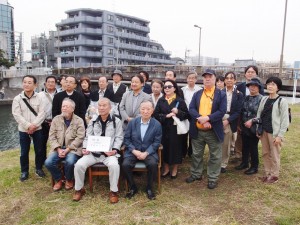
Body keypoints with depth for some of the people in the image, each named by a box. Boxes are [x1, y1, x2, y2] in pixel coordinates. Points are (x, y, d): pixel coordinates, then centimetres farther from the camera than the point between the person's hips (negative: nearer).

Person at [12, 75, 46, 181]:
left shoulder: (39, 98, -3)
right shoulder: (17, 99, -3)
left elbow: (42, 113, -7)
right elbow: (17, 115, -9)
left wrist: (34, 125, -17)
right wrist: (28, 126, -16)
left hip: (37, 129, 0)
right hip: (23, 130, 0)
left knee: (39, 150, 9)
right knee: (24, 152, 8)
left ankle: (39, 168, 28)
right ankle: (24, 171, 25)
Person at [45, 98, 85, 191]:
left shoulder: (79, 120, -2)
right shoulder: (56, 119, 7)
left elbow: (80, 138, -10)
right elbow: (52, 136, 3)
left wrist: (67, 149, -17)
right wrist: (58, 149, -12)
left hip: (73, 148, -3)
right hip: (58, 148, 4)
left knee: (70, 162, -32)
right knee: (48, 162, -20)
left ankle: (69, 180, 2)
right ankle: (58, 180, 9)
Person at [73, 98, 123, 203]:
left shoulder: (116, 121, 4)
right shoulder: (93, 121, 14)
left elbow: (119, 138, 1)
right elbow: (88, 137, 13)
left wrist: (115, 150, -15)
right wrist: (85, 148, -6)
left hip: (109, 153, -3)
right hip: (93, 152, 3)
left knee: (114, 165, -34)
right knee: (79, 164, -19)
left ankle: (114, 191, -11)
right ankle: (79, 189, 6)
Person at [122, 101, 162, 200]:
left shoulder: (157, 124, -5)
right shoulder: (132, 122, -1)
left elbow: (156, 142, -5)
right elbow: (126, 139, 2)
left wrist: (146, 153, -17)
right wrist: (134, 151, -13)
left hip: (149, 152, -1)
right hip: (133, 151, 1)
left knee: (153, 164, -30)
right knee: (125, 165, -24)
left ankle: (149, 188, -2)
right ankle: (133, 187, 1)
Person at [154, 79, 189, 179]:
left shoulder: (180, 101, -1)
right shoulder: (161, 100, 5)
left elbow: (187, 115, -2)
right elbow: (155, 114, -3)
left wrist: (178, 112, -19)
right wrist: (166, 115, -16)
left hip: (175, 129, -2)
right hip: (163, 129, 2)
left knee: (175, 148, 5)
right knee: (165, 148, 7)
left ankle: (174, 170, 22)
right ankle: (166, 169, 24)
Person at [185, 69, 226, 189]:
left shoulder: (221, 94, -2)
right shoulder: (197, 94, 8)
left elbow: (222, 112, -11)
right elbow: (191, 109, -2)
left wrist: (207, 118, -21)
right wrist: (200, 119, -18)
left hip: (213, 131, -3)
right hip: (197, 130, 3)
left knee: (215, 156, 7)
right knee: (196, 154, 16)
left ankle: (212, 178, 21)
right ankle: (196, 174, 33)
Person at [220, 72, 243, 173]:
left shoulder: (239, 94, 3)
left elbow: (238, 111, -2)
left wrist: (227, 121, -13)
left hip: (230, 121, 0)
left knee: (226, 144, 7)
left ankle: (223, 164, 20)